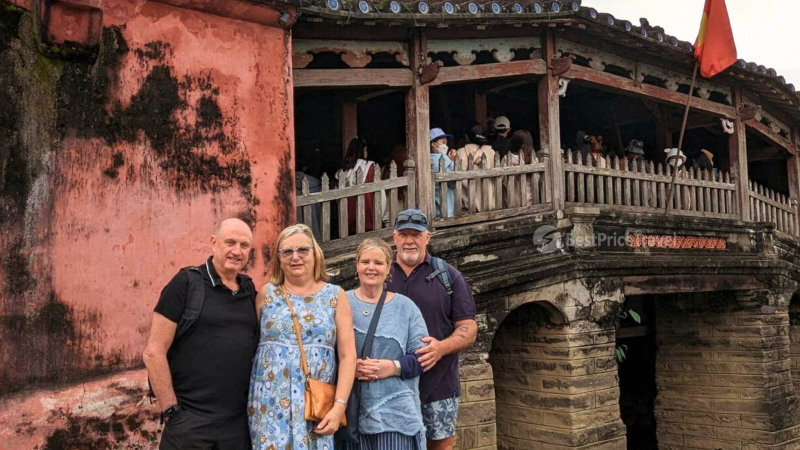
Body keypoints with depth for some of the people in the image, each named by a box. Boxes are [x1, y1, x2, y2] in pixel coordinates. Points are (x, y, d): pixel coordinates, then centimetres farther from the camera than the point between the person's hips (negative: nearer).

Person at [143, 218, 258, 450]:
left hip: (238, 423, 5)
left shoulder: (250, 292, 8)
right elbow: (153, 353, -9)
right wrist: (171, 411, -11)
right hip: (189, 422, -4)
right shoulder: (187, 283, -6)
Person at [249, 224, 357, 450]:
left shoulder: (335, 295, 3)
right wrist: (249, 400, 2)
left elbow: (347, 355, -1)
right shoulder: (267, 293, 6)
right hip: (270, 403, 1)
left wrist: (339, 406, -8)